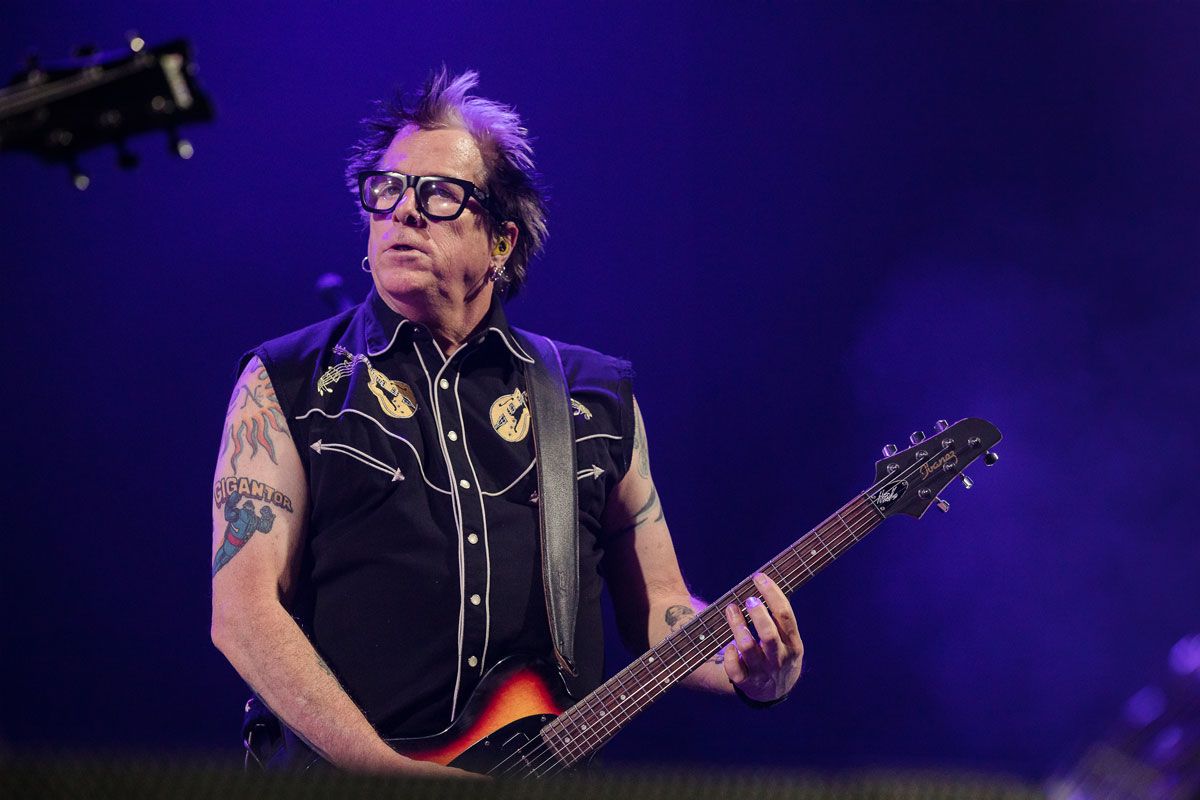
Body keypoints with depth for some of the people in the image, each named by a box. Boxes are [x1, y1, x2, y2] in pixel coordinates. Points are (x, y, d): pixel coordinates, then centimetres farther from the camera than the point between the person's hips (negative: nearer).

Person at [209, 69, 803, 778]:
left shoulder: (598, 398, 15)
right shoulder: (285, 387, 7)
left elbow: (658, 609, 19)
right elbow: (244, 611, -2)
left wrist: (750, 667, -2)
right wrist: (391, 770, -13)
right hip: (345, 775, -3)